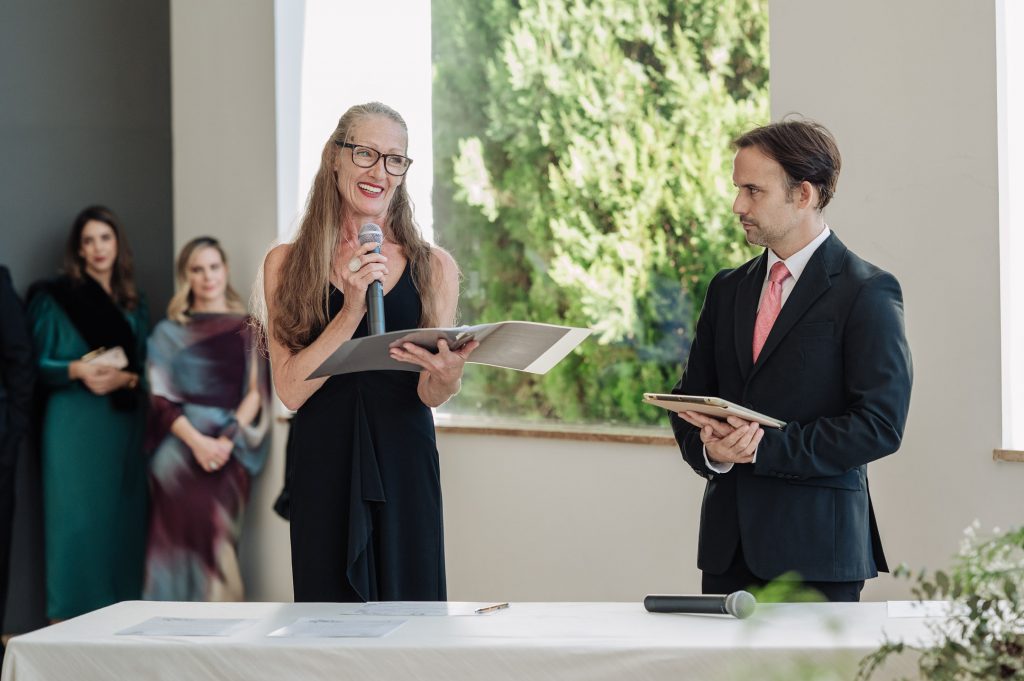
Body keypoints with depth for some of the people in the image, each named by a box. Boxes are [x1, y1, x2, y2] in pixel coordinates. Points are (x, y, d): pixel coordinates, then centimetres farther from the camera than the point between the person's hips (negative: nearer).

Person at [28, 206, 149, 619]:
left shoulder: (133, 304, 16)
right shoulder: (54, 299, 4)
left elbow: (146, 366, 14)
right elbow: (37, 366, 0)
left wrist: (127, 378, -7)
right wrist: (77, 371, -18)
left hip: (123, 425, 4)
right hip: (74, 426, -4)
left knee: (122, 518, 0)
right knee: (75, 519, -8)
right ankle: (69, 620, -6)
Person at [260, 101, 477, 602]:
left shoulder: (433, 267, 6)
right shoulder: (287, 264, 4)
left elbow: (430, 395, 1)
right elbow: (290, 390, -6)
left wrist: (445, 376, -22)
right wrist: (352, 309, -15)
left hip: (403, 469, 1)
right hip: (323, 470, -1)